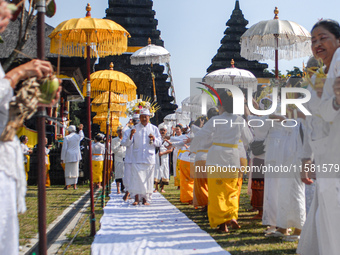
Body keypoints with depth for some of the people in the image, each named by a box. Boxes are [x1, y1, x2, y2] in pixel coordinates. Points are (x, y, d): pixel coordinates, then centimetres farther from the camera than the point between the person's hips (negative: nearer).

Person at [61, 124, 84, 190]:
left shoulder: (66, 138, -5)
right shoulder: (78, 136, 3)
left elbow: (64, 148, -7)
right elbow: (82, 136, 31)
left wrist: (62, 158, -2)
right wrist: (80, 130, 46)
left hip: (69, 156, -2)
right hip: (76, 156, 2)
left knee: (68, 170, 3)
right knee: (75, 170, 6)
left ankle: (67, 185, 1)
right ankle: (74, 185, 4)